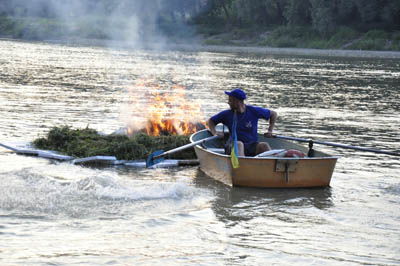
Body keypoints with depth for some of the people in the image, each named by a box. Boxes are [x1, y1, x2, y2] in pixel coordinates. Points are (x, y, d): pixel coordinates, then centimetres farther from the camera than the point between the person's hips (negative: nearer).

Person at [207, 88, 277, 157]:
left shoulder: (253, 111, 4)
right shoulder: (227, 114, 7)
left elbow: (273, 114, 16)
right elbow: (210, 121, 19)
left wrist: (270, 130, 6)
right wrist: (214, 133, 1)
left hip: (253, 147, 0)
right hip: (234, 146, 0)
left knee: (264, 146, -31)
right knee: (239, 144, -37)